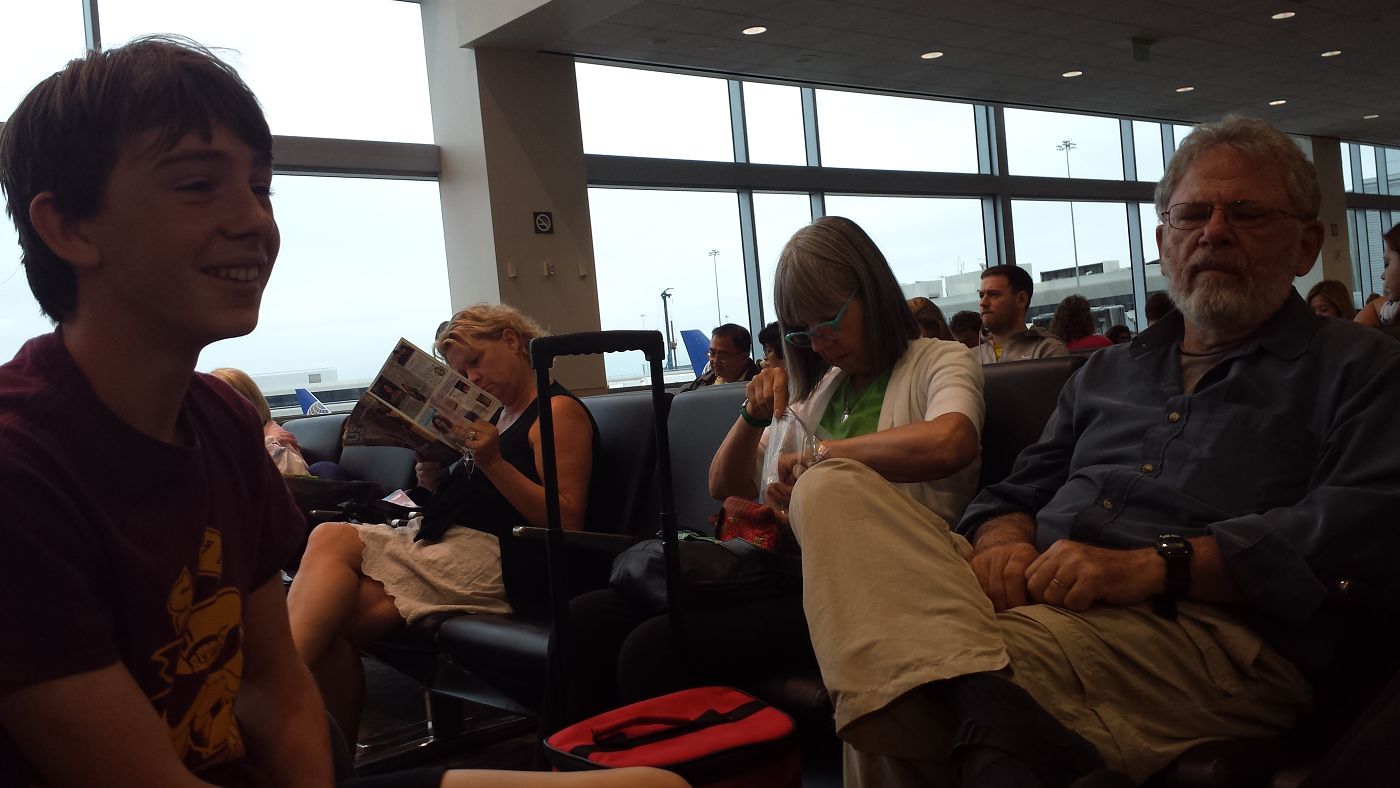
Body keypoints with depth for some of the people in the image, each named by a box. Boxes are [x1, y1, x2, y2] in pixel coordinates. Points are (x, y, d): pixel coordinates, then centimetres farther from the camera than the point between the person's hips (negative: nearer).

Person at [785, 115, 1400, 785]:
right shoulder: (1109, 371, 29)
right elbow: (1022, 489, 25)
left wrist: (1153, 566, -17)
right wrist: (1004, 541, -2)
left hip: (1207, 625, -6)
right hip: (1036, 594, 7)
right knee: (831, 491, -21)